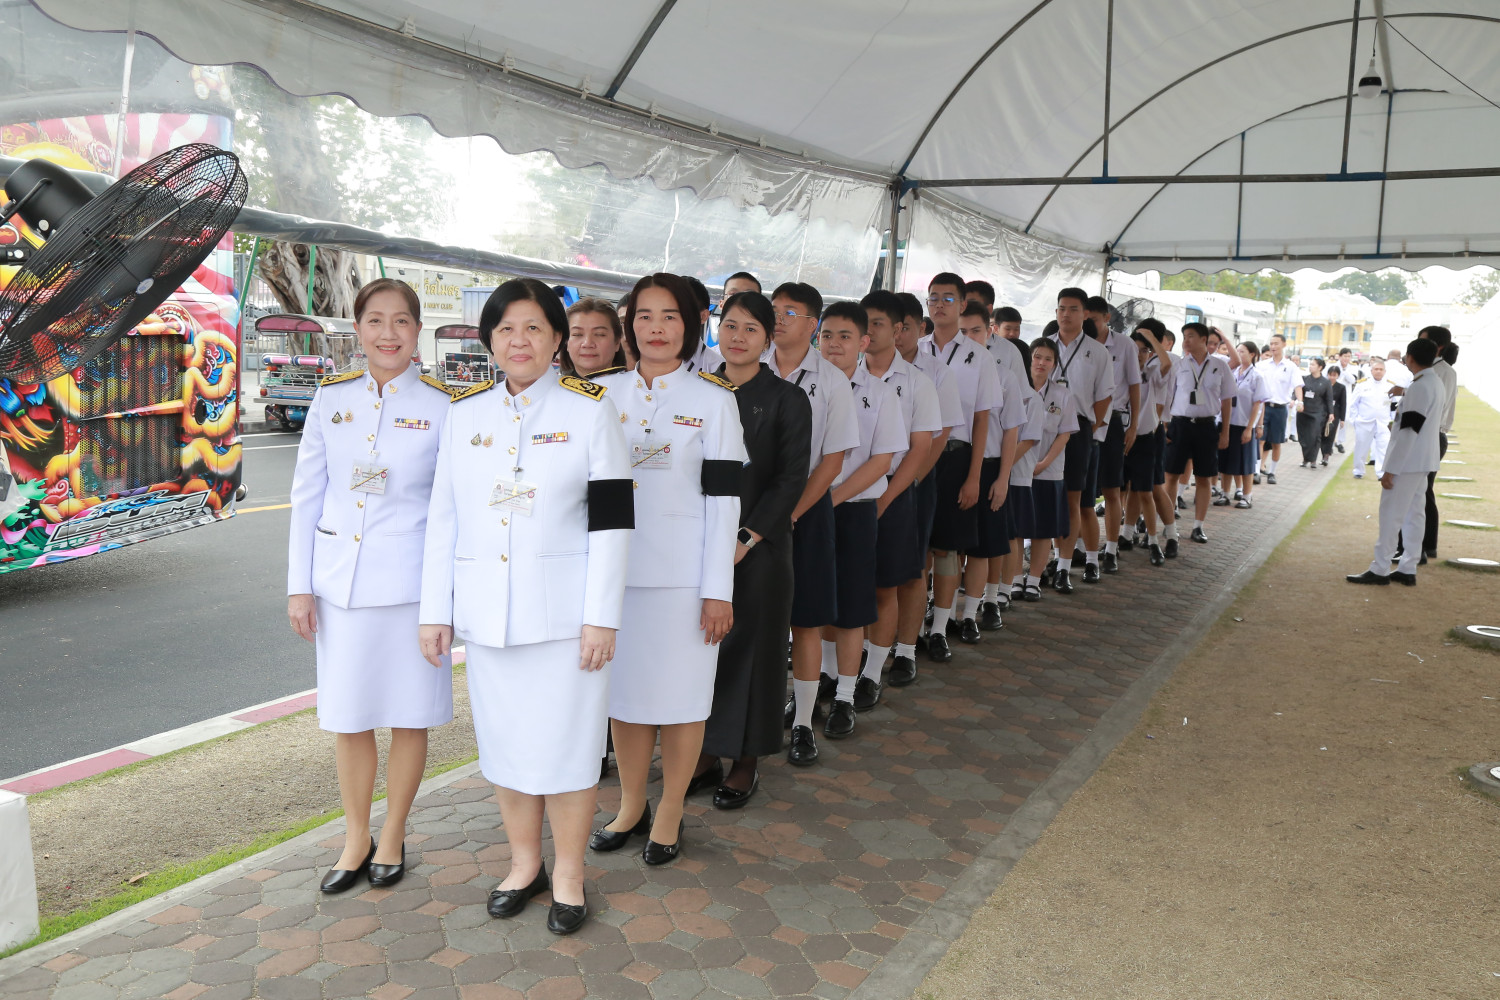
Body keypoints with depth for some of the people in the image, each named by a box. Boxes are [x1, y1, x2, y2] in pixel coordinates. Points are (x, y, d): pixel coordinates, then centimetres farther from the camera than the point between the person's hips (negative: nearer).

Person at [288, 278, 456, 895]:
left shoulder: (441, 406, -4)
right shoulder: (331, 399, 4)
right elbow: (306, 496, 8)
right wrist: (299, 584, 4)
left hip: (410, 581, -3)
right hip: (339, 581, 3)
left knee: (409, 715, 8)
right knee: (347, 716, 10)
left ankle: (393, 838, 27)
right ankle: (355, 840, 28)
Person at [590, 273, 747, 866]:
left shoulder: (713, 400, -2)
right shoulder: (605, 394, 7)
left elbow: (723, 499, -5)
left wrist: (718, 589, -9)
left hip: (684, 574, -3)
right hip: (616, 568, 3)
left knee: (680, 694, 6)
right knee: (624, 690, 12)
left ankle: (670, 813, 23)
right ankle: (631, 805, 30)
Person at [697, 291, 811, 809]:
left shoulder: (787, 400, -3)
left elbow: (791, 480, -8)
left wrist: (747, 539, -15)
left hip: (758, 545, -4)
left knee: (751, 645, 4)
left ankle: (746, 762, 19)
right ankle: (707, 754, 24)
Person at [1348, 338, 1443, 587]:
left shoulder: (1419, 387, -19)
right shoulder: (1437, 385, 11)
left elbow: (1408, 432, -21)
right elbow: (1434, 422, 17)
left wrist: (1390, 470, -19)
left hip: (1407, 461, -10)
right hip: (1424, 461, 10)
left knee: (1391, 514, -4)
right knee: (1414, 514, 11)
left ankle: (1380, 570, 0)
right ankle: (1408, 570, 16)